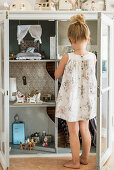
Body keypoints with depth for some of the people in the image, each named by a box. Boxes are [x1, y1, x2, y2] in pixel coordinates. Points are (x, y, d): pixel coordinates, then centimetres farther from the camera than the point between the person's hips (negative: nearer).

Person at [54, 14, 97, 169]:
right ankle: (85, 157, 34)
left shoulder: (67, 57, -18)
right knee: (85, 129, 19)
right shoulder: (92, 57, -10)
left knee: (73, 132, 8)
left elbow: (57, 75, -3)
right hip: (87, 100, 4)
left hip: (71, 100, -4)